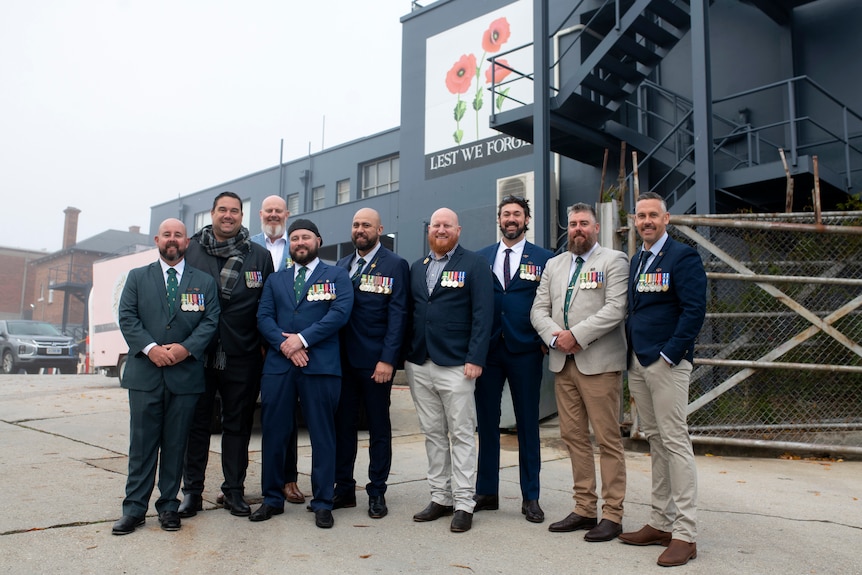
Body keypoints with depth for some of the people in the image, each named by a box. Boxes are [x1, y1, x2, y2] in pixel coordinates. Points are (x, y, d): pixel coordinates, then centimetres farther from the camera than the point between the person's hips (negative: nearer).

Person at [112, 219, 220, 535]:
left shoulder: (204, 281, 10)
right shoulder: (137, 277, 12)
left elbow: (211, 320, 1)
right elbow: (127, 317, 2)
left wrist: (186, 348, -14)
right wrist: (150, 348, -13)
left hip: (185, 374, 0)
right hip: (144, 374, 0)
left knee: (176, 444, 6)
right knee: (142, 443, 3)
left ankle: (168, 505, 15)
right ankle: (134, 507, 10)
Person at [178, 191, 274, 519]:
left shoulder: (259, 256, 5)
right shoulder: (191, 250, 4)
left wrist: (265, 344, 0)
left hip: (242, 357, 0)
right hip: (198, 353, 0)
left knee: (238, 425, 9)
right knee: (196, 423, 9)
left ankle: (234, 491, 21)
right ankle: (192, 491, 20)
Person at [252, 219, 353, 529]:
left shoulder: (337, 276, 8)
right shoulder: (275, 280, 19)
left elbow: (340, 313, -6)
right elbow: (264, 317, 8)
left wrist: (303, 339, -13)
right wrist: (284, 344, -10)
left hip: (321, 365, -3)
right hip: (278, 365, 4)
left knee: (322, 436, 1)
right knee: (273, 433, 7)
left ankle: (322, 503, 12)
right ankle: (273, 498, 21)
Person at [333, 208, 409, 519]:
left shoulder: (395, 265, -3)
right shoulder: (341, 265, 13)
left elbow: (397, 315, -9)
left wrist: (387, 359, -16)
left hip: (375, 361, -5)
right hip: (343, 359, 5)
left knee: (379, 427, 6)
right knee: (343, 424, 10)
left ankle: (377, 493, 16)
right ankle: (344, 488, 22)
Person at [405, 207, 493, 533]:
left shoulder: (474, 265, -1)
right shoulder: (417, 268, 15)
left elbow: (483, 314, -7)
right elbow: (409, 313, 16)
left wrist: (475, 359, -14)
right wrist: (405, 354, 8)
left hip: (456, 366, -5)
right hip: (419, 365, 5)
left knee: (461, 435, 1)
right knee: (433, 434, 11)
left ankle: (463, 504, 9)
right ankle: (440, 498, 22)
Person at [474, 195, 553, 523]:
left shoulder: (543, 259, 3)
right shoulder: (481, 258, 9)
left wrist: (546, 340, -6)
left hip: (525, 352, -2)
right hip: (487, 350, 2)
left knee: (528, 425, 5)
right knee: (486, 423, 8)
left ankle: (530, 497, 16)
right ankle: (487, 492, 20)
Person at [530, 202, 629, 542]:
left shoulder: (614, 261, 1)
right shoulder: (554, 265, 18)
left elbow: (615, 309, -12)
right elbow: (539, 310, 11)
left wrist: (577, 335, -16)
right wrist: (555, 336, -8)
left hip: (599, 362, -5)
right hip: (562, 362, 6)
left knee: (607, 440, -2)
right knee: (574, 437, 9)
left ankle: (612, 514, 7)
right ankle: (585, 509, 18)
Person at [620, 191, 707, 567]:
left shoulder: (683, 256, -5)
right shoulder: (636, 261, 17)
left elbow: (694, 310, -13)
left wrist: (668, 355, -16)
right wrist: (631, 357, 11)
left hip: (667, 363, -7)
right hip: (637, 364, 7)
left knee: (675, 442, -5)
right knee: (655, 442, 11)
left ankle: (685, 534, 2)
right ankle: (661, 523, 19)